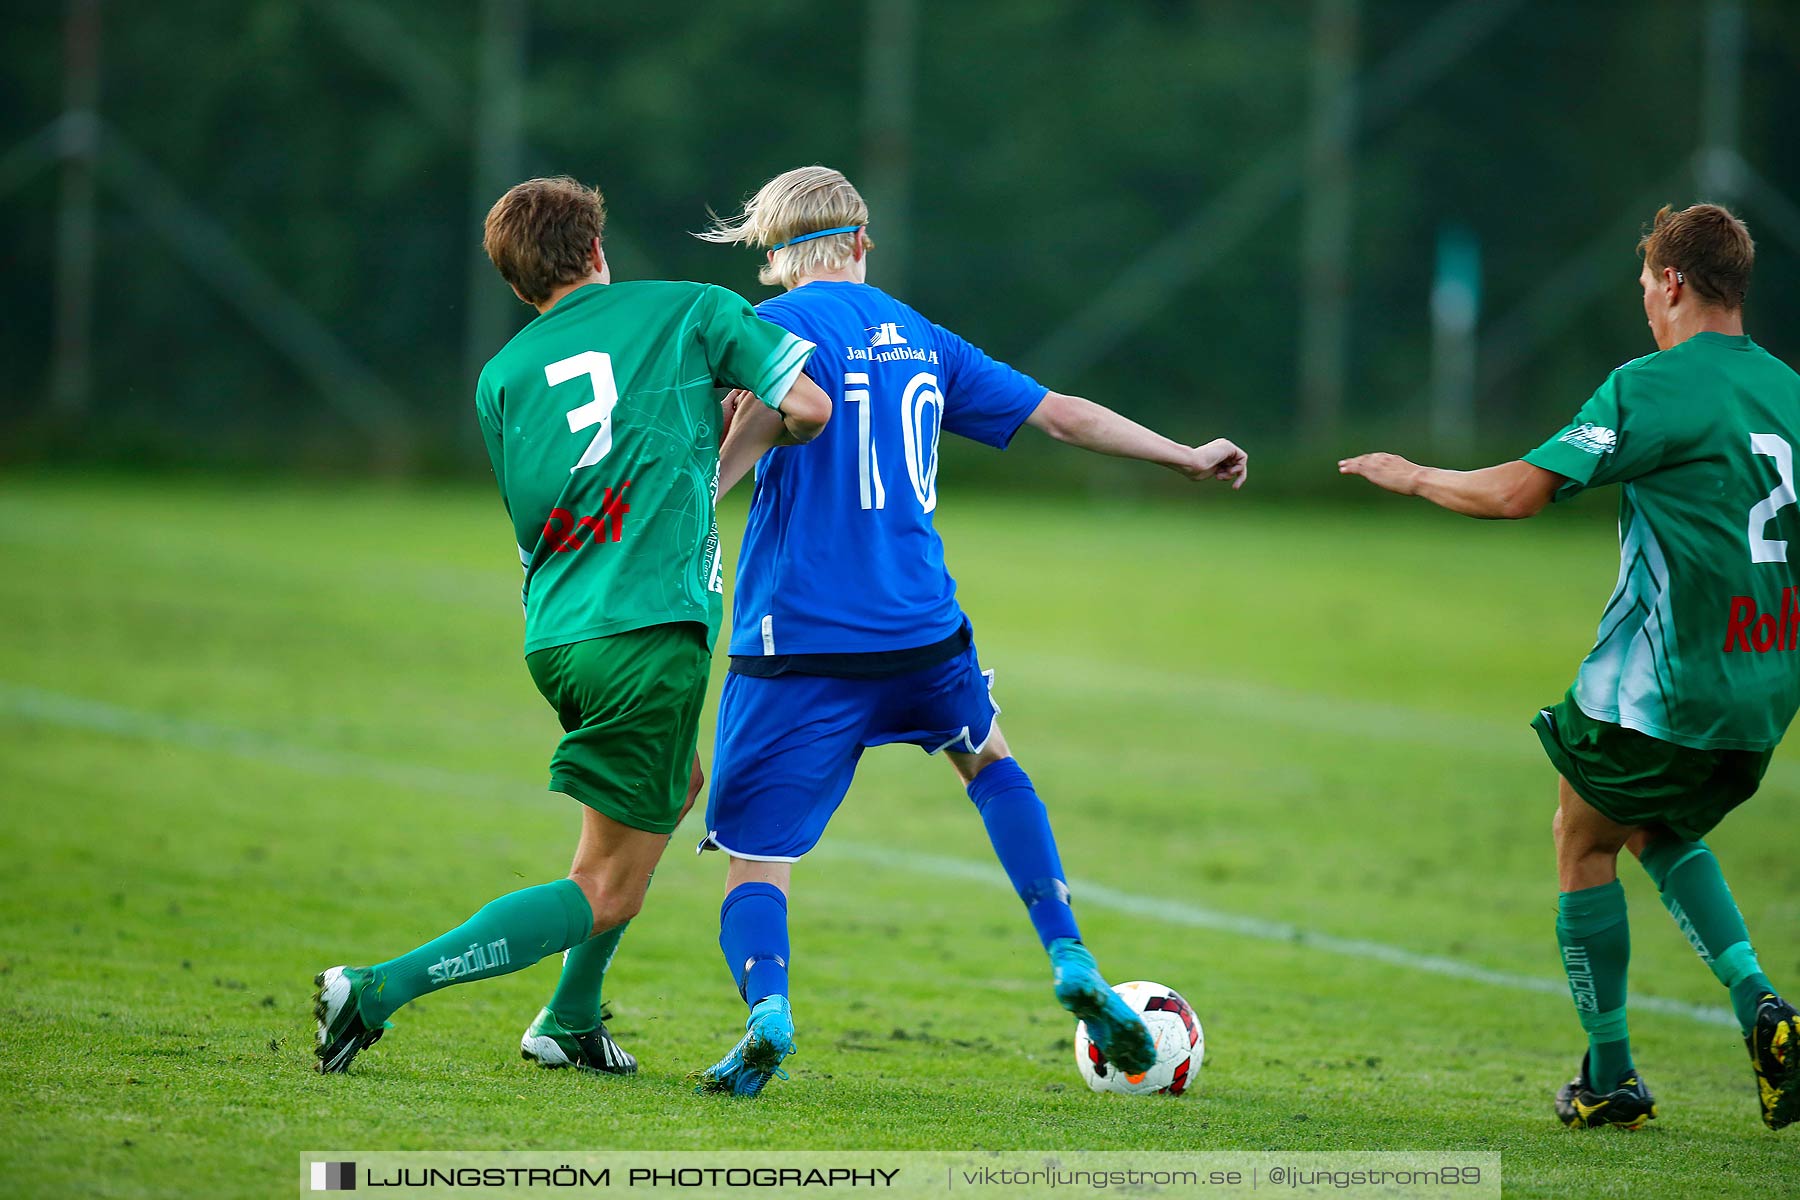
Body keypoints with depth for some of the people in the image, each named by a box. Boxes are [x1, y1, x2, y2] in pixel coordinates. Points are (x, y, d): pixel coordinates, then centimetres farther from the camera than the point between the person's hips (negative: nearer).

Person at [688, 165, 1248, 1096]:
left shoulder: (779, 323, -2)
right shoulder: (918, 337, 14)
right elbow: (1060, 414, 20)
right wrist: (1187, 458, 32)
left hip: (798, 640, -4)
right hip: (923, 634, 4)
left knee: (755, 864, 0)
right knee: (988, 763, 33)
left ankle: (766, 1009, -29)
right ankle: (1073, 968, 22)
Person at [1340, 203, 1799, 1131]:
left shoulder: (1648, 388, -13)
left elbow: (1517, 491, -16)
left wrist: (1410, 476, 0)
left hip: (1660, 688, -7)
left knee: (1583, 844, 15)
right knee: (1665, 836, 28)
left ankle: (1610, 1076, 16)